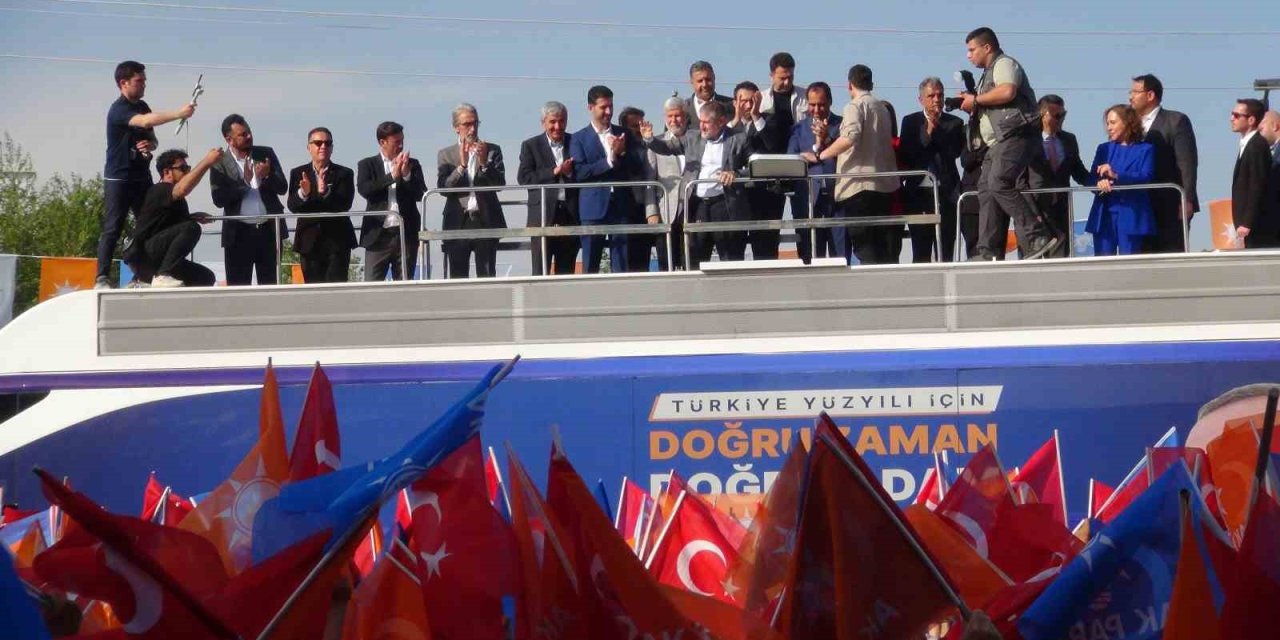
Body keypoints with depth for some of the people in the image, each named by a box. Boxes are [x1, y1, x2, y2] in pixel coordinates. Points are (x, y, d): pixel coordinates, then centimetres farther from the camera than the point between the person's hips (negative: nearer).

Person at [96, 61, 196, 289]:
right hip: (118, 178, -7)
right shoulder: (118, 109, -14)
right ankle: (102, 279, -7)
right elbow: (145, 121, -33)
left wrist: (150, 144, -2)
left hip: (141, 176, 7)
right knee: (112, 228, -8)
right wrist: (179, 113, -40)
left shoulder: (142, 106, 12)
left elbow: (151, 137, 23)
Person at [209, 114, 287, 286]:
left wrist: (267, 176, -15)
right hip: (239, 233, -2)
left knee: (271, 284, 5)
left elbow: (282, 187, 4)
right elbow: (218, 199, -10)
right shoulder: (220, 163, -1)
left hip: (269, 230, 3)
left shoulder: (266, 154, 8)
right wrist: (244, 181, -15)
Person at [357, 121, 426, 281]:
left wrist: (406, 174, -12)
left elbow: (420, 194, 3)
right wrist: (392, 176, -14)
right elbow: (364, 189, -11)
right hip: (378, 235, -2)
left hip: (406, 233, 2)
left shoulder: (412, 164, 12)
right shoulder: (367, 165, 7)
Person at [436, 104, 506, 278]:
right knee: (457, 277, 0)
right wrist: (461, 165, -14)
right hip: (458, 223, 0)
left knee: (487, 276, -3)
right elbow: (443, 187, -4)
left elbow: (500, 184, -1)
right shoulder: (445, 155, 9)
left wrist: (484, 163, -15)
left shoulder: (492, 151, 9)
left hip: (486, 220, 0)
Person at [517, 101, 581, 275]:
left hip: (571, 215, 2)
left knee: (566, 273, 5)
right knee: (540, 273, -4)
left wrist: (570, 173, -11)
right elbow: (523, 178, -5)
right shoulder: (531, 146, 6)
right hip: (543, 216, -2)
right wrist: (554, 172, -12)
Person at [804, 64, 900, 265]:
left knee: (865, 249, -9)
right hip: (885, 185, 8)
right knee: (885, 250, 8)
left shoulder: (855, 106, -6)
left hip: (860, 184, -8)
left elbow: (850, 137, -23)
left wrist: (819, 156, -18)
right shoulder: (882, 107, 18)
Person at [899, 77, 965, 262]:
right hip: (919, 193, 0)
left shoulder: (954, 123, 9)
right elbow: (905, 156, -1)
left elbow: (955, 151, -5)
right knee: (921, 254, 0)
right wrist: (928, 132, -9)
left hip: (946, 193, 0)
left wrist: (936, 130, -8)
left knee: (946, 253, -4)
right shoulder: (910, 122, 9)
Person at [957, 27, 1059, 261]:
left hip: (1015, 135, -11)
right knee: (986, 191, 2)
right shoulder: (989, 73, 30)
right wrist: (972, 107, 16)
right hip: (998, 143, 11)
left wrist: (976, 100, -10)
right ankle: (989, 252, -3)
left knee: (999, 183, -25)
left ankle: (1038, 237, -27)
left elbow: (1007, 92, -21)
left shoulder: (1004, 64, -1)